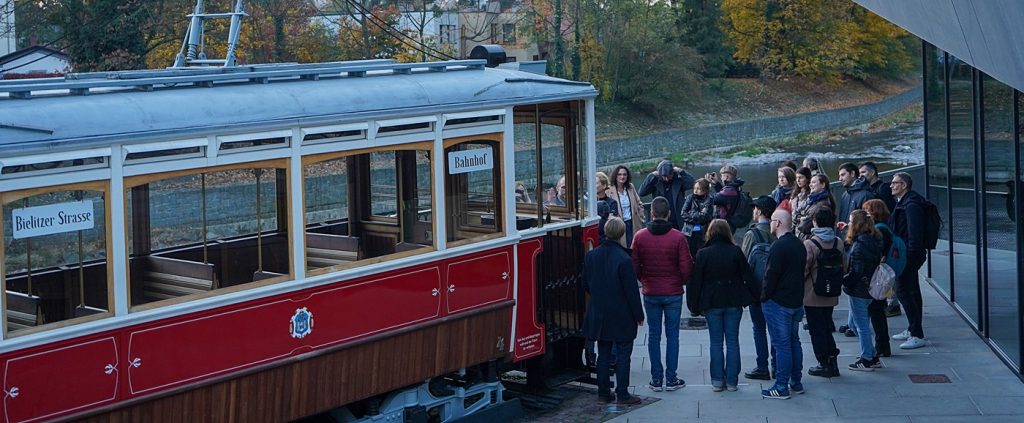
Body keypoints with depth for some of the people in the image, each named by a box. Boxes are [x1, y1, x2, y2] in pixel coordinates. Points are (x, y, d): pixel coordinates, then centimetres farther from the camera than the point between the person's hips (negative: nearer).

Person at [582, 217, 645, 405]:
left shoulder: (591, 256, -1)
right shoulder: (623, 259, -19)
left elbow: (586, 284, 9)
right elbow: (631, 290, -14)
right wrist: (638, 314, -4)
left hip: (599, 315, 6)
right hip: (621, 316, -5)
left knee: (603, 355, 13)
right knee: (623, 355, 4)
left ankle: (603, 393, 17)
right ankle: (622, 394, 6)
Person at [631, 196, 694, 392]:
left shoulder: (640, 236, -6)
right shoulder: (678, 237, -11)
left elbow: (634, 266, -1)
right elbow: (687, 267, -8)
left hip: (650, 293, 1)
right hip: (673, 293, -1)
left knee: (654, 335, 10)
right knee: (672, 335, 7)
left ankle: (656, 379, 12)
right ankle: (671, 379, 9)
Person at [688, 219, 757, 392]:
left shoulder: (703, 254, -7)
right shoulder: (735, 252, -5)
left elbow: (696, 281, -4)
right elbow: (747, 277, -3)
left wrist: (695, 306, 3)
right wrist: (751, 298, 7)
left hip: (712, 303, -1)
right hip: (733, 302, 1)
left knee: (715, 343, 7)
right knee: (732, 342, 7)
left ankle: (717, 381, 8)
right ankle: (731, 381, 9)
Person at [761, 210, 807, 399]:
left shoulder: (779, 247, -19)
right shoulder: (800, 245, 10)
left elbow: (771, 276, -20)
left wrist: (765, 297, -7)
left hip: (778, 303, -9)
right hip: (797, 301, 9)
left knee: (781, 344, -5)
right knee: (794, 341, 16)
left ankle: (782, 387, -2)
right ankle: (796, 382, 22)